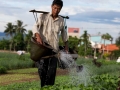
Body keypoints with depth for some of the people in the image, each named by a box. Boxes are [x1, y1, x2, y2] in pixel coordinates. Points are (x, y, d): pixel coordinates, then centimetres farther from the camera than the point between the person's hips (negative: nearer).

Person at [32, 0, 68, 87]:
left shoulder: (61, 20, 9)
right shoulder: (43, 16, 1)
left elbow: (63, 32, 24)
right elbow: (36, 26, -12)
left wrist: (66, 45, 25)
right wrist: (38, 36, -31)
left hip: (54, 48, 2)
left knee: (52, 70, -1)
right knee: (42, 68, -5)